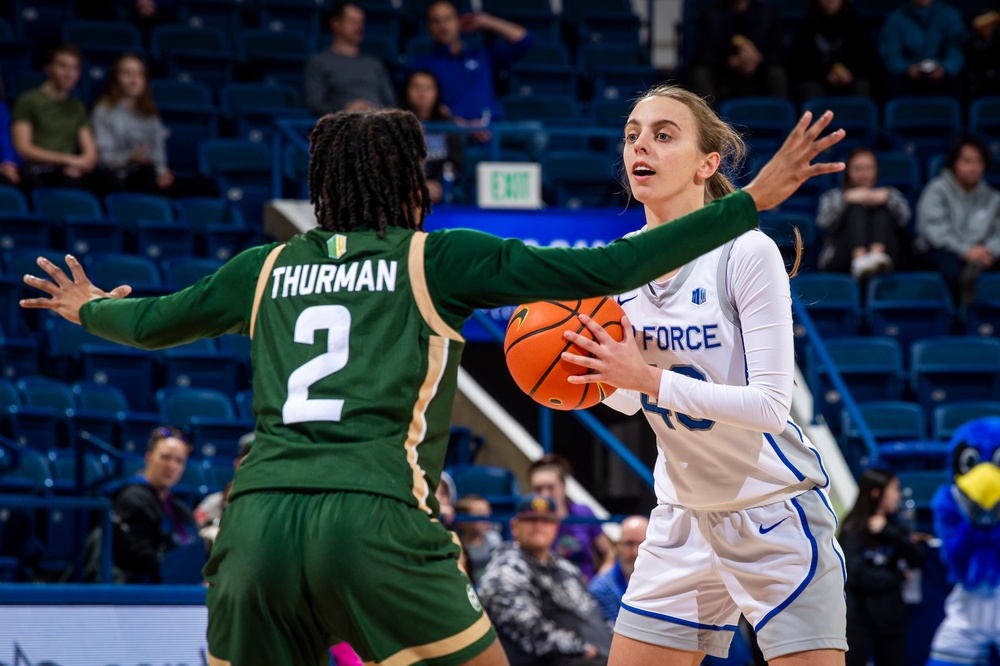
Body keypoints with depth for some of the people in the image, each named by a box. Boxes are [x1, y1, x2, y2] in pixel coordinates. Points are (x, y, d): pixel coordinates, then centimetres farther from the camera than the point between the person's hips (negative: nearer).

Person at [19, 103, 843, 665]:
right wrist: (753, 201, 5)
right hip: (376, 514, -4)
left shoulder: (268, 268, 20)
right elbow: (601, 270, 2)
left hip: (257, 515, 4)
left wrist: (88, 309, 59)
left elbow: (151, 322, 35)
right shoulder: (436, 260, 8)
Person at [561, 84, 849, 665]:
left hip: (776, 515, -6)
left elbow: (769, 405, -23)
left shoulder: (748, 253, -18)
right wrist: (590, 368, -8)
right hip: (684, 517, 6)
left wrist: (647, 377, -29)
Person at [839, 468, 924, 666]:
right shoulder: (853, 531, -8)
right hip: (860, 621, -6)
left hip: (891, 618, 6)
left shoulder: (892, 529, 10)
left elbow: (917, 560, -4)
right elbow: (858, 576, -16)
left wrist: (889, 532, -14)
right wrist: (897, 576, -4)